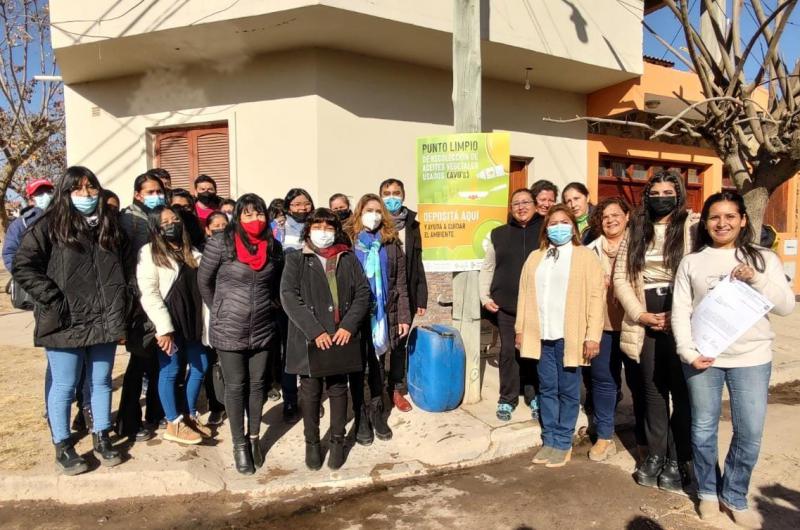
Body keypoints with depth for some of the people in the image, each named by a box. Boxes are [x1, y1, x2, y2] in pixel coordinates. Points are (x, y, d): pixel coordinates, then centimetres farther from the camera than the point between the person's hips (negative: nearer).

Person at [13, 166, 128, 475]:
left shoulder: (110, 226, 12)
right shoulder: (50, 225, -4)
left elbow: (121, 272, 21)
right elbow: (22, 266, -8)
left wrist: (120, 311, 13)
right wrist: (53, 299, -13)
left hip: (105, 321, 4)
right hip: (66, 323, -4)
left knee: (101, 382, 13)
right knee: (65, 386, 6)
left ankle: (102, 439, 27)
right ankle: (63, 448, 21)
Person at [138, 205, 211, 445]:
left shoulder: (190, 252, 14)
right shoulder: (149, 253, -6)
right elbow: (148, 293, -14)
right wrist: (164, 328, -20)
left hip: (191, 320, 6)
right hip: (169, 322, -6)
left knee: (200, 366, 10)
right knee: (170, 370, 2)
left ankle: (191, 416, 26)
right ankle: (174, 424, 14)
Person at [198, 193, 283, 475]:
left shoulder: (274, 247, 1)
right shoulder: (221, 243, -12)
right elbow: (204, 281, -3)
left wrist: (270, 305, 8)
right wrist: (219, 310, 2)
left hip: (263, 330, 4)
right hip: (229, 330, -3)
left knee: (257, 384, 13)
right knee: (236, 387, 6)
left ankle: (254, 438, 29)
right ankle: (239, 445, 20)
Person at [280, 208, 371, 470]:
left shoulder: (348, 259, 9)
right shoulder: (296, 259, 2)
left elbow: (363, 292, 4)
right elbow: (289, 296, -9)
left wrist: (349, 325, -10)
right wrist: (314, 331, -17)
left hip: (342, 337, 2)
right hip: (309, 339, -1)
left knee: (338, 389, 12)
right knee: (310, 392, 9)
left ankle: (338, 440, 26)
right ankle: (311, 442, 25)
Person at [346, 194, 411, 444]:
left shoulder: (391, 243, 3)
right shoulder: (348, 241, -4)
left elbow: (400, 283, 4)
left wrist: (404, 316, 0)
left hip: (382, 314, 2)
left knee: (378, 364, 13)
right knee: (357, 366, 7)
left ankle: (377, 413, 27)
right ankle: (361, 416, 20)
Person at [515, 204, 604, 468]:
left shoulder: (586, 257, 0)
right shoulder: (535, 257, 13)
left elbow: (595, 297, -6)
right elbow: (524, 293, 12)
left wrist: (592, 336, -12)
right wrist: (520, 329, 7)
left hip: (570, 336, -3)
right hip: (541, 335, 4)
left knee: (568, 391, 6)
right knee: (547, 389, 11)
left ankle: (563, 443, 18)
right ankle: (548, 441, 22)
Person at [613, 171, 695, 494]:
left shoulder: (691, 227, 0)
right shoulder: (635, 231, 11)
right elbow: (620, 277, 6)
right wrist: (641, 314, -5)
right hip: (645, 321, 3)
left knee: (682, 390, 2)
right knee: (653, 389, 11)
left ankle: (677, 460, 15)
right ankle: (655, 455, 23)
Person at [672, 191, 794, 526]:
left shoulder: (764, 259, 6)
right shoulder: (692, 262, 5)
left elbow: (787, 306, 1)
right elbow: (680, 311, 0)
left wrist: (757, 281, -14)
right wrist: (688, 352, -10)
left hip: (751, 358, 1)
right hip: (703, 357, 0)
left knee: (750, 433, 5)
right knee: (703, 429, 9)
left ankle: (734, 495, 26)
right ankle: (707, 491, 29)